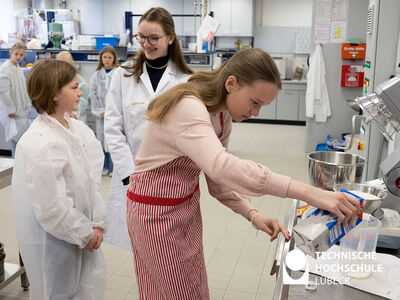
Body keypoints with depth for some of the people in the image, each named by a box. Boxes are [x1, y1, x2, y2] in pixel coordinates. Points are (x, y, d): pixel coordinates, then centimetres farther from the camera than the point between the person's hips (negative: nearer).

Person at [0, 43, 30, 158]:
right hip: (13, 114, -8)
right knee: (17, 140, -5)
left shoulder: (19, 69, 13)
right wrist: (11, 110, -16)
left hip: (22, 112, 8)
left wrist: (27, 107, 16)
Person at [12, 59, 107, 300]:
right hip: (55, 241, -7)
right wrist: (86, 234, -11)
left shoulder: (78, 129, -1)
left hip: (83, 235, 7)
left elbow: (92, 178, 1)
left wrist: (98, 224, -7)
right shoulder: (41, 144, -25)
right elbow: (52, 208, -23)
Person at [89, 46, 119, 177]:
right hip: (101, 114, 4)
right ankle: (104, 167, 18)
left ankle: (113, 168, 6)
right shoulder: (97, 75, 11)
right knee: (101, 138, 6)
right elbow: (92, 93, 6)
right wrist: (100, 111, -4)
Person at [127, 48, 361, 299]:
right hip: (157, 211, -8)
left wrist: (253, 215, -14)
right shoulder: (187, 108, -30)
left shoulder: (222, 115, -1)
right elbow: (223, 166, -47)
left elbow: (218, 178, 2)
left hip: (187, 206, 8)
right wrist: (309, 193, -51)